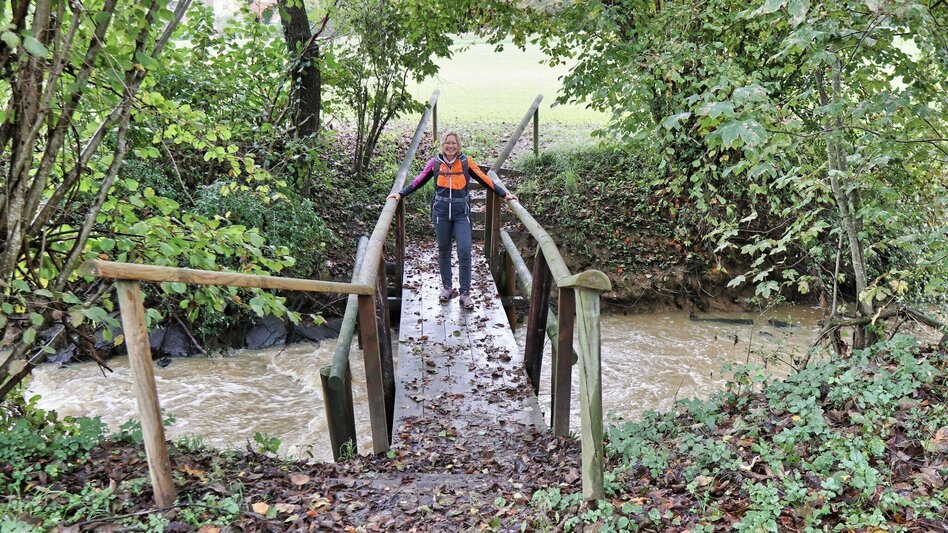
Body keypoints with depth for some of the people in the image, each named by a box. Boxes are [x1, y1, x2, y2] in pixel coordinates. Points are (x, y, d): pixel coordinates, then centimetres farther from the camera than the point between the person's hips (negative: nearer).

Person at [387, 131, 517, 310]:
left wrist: (504, 194, -1)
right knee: (443, 251, 11)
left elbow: (485, 179, 2)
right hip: (441, 212, 2)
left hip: (461, 213, -1)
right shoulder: (435, 163, 1)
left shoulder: (466, 162, -2)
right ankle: (447, 287, 26)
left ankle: (465, 293, 0)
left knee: (464, 252, -8)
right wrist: (401, 194, 3)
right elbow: (418, 181, 7)